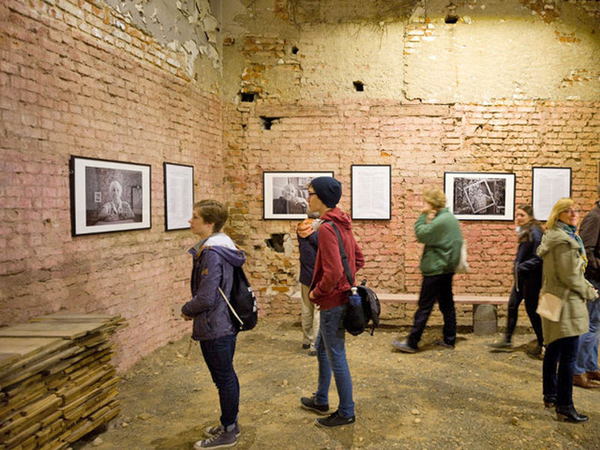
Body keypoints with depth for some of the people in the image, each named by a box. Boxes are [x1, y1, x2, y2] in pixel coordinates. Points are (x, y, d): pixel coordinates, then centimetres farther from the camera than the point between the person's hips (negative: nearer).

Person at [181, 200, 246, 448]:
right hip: (227, 324, 10)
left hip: (214, 329, -10)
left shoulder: (211, 253, -23)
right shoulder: (223, 246, 7)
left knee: (223, 379, 5)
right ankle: (230, 424, 35)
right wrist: (193, 309, 13)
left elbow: (205, 298, -26)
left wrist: (186, 310, -6)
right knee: (227, 376, 20)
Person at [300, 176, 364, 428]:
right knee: (322, 349, 23)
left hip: (332, 302, -10)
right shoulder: (343, 224, 8)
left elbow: (333, 272, -29)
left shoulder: (327, 228, -22)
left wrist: (316, 292, -14)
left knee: (336, 357, 5)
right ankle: (321, 401, 40)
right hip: (341, 296, 10)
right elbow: (359, 260, 15)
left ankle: (346, 413, 22)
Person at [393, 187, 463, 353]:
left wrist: (424, 216, -11)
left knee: (424, 306, -4)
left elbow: (421, 235, -17)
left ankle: (411, 343, 2)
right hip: (447, 269, 10)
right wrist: (429, 219, -2)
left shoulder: (440, 221, -20)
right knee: (447, 305, 14)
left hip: (435, 270, -10)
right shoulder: (450, 217, 12)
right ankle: (449, 340, 22)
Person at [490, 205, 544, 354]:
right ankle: (507, 340, 19)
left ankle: (542, 343, 18)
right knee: (512, 305, 10)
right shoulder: (524, 232, 11)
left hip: (532, 278, -9)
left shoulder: (534, 232, -16)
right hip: (521, 277, 9)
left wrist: (521, 267, -17)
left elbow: (539, 257, -21)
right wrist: (516, 263, 8)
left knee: (531, 309, 1)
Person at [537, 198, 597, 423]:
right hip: (566, 303, -11)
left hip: (555, 300, 11)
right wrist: (588, 292, -4)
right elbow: (568, 276, -19)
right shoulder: (563, 240, -18)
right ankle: (564, 406, 1)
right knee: (568, 356, -6)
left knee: (553, 351, 18)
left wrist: (587, 287, 9)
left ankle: (550, 395, 30)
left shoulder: (556, 237, 14)